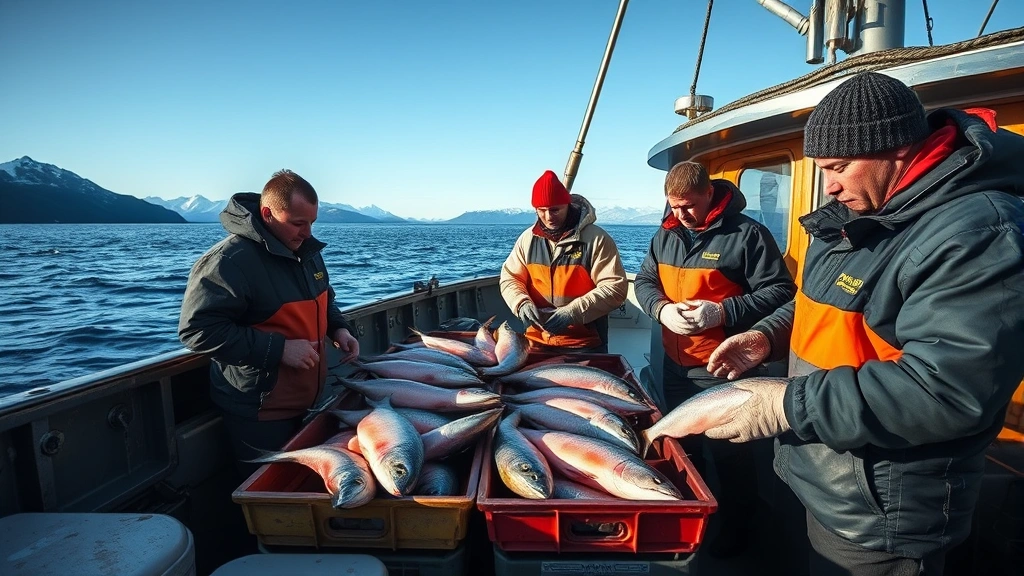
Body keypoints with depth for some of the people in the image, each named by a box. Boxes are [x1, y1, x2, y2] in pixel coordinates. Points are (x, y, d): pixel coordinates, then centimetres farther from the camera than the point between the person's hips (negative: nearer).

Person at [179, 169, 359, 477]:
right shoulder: (228, 261, -22)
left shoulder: (307, 249, 4)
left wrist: (338, 327, -1)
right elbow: (198, 330, -26)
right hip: (258, 412, -7)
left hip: (306, 402, 8)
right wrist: (279, 349, -28)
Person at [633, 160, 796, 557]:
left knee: (728, 452, 9)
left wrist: (723, 312, -27)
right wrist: (662, 308, -14)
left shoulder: (747, 234, -14)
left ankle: (736, 528, 32)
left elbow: (780, 291, -15)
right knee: (680, 443, 22)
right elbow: (644, 282, 8)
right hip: (676, 362, 7)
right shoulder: (666, 235, 5)